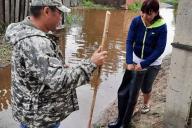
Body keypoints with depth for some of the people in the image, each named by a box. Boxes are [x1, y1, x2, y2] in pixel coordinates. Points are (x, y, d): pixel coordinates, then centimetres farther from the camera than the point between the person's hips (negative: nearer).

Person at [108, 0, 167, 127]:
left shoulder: (161, 26, -21)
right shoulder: (136, 21, -14)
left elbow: (160, 49, -20)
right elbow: (129, 41, -15)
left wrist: (143, 64, -24)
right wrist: (129, 62, -25)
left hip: (152, 63, -2)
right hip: (136, 60, 3)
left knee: (145, 88, 13)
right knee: (124, 90, 2)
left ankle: (146, 103, 49)